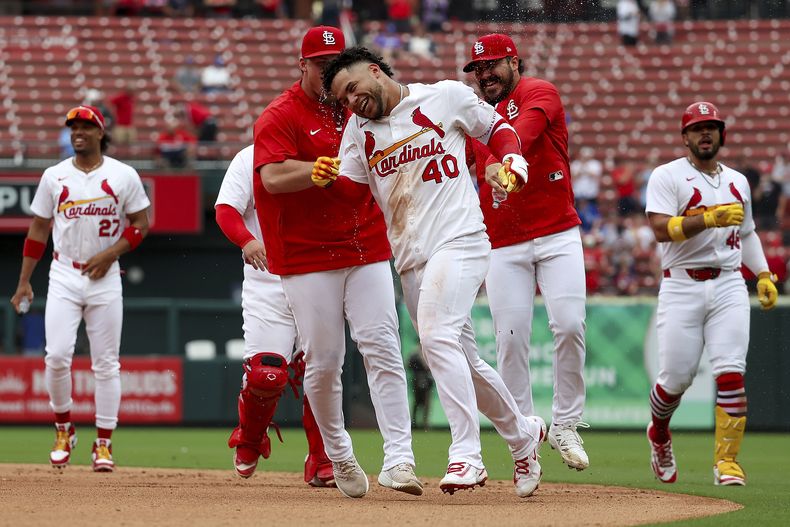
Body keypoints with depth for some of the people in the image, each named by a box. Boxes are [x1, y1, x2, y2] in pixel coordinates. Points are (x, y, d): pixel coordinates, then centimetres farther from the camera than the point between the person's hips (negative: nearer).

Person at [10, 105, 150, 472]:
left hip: (105, 277, -1)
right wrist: (23, 282, 6)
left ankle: (103, 443, 5)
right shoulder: (54, 176, 6)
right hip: (63, 277, 1)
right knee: (57, 356, -11)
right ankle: (63, 429, 9)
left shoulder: (123, 176, 1)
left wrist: (111, 253, -11)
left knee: (106, 362, -1)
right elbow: (38, 230, 10)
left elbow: (141, 224, 4)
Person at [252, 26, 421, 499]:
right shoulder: (279, 117, -3)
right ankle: (340, 457, 19)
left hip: (367, 250, 4)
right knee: (323, 362, -1)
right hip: (308, 259, -4)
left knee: (383, 348, -9)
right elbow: (274, 177, -19)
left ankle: (399, 459, -15)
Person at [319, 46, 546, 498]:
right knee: (462, 359, 10)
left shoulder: (446, 96, 2)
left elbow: (496, 127, 13)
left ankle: (467, 454, -28)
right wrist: (328, 179, -10)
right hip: (411, 260, 6)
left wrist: (513, 161, -6)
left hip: (459, 240, -6)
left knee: (438, 336, -25)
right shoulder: (359, 128, 15)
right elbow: (353, 190, 12)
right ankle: (522, 432, 31)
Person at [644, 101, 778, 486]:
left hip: (728, 285, 3)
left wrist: (763, 273, 14)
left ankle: (726, 461, -8)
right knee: (676, 377, -3)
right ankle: (658, 434, 29)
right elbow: (661, 229, -13)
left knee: (731, 374, -12)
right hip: (682, 286, -3)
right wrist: (709, 219, -24)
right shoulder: (667, 177, 1)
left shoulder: (738, 181, 18)